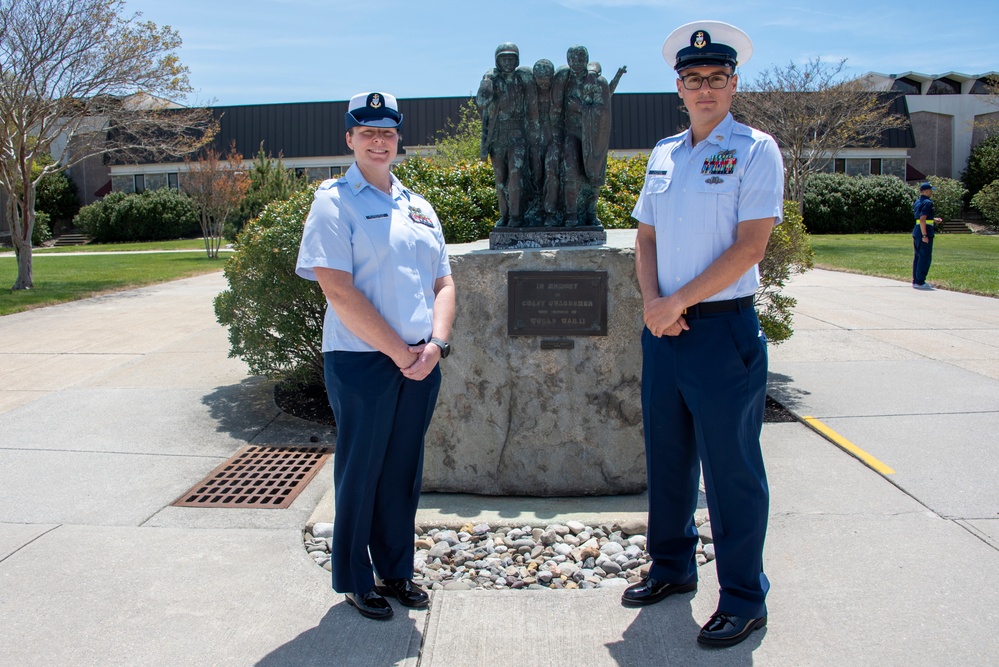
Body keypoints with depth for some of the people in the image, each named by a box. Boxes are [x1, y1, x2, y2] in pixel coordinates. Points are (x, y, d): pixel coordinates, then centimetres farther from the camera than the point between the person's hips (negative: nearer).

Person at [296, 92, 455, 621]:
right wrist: (398, 351, -15)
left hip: (420, 364, 6)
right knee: (361, 472, 5)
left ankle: (397, 571, 30)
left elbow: (443, 283, 12)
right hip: (362, 363, -5)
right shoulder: (334, 201, -4)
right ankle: (355, 580, 23)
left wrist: (434, 343, -6)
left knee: (404, 472, 14)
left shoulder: (418, 206, 15)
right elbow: (339, 290, -14)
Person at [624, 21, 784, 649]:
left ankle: (744, 599, 17)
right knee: (667, 456, 15)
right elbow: (646, 236, 13)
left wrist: (679, 302, -13)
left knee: (731, 467, 2)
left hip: (724, 329, -6)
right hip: (663, 329, 6)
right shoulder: (664, 153, 13)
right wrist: (652, 301, -4)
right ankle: (673, 567, 34)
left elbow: (750, 244, -13)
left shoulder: (754, 149, -5)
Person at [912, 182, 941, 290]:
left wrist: (933, 220, 29)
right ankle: (920, 282, -5)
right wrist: (924, 235, -23)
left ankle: (915, 281, 16)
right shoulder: (927, 203, -13)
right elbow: (922, 219, -21)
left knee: (917, 257, 13)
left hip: (916, 232, 9)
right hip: (924, 232, -9)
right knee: (925, 258, -5)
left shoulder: (917, 202, 15)